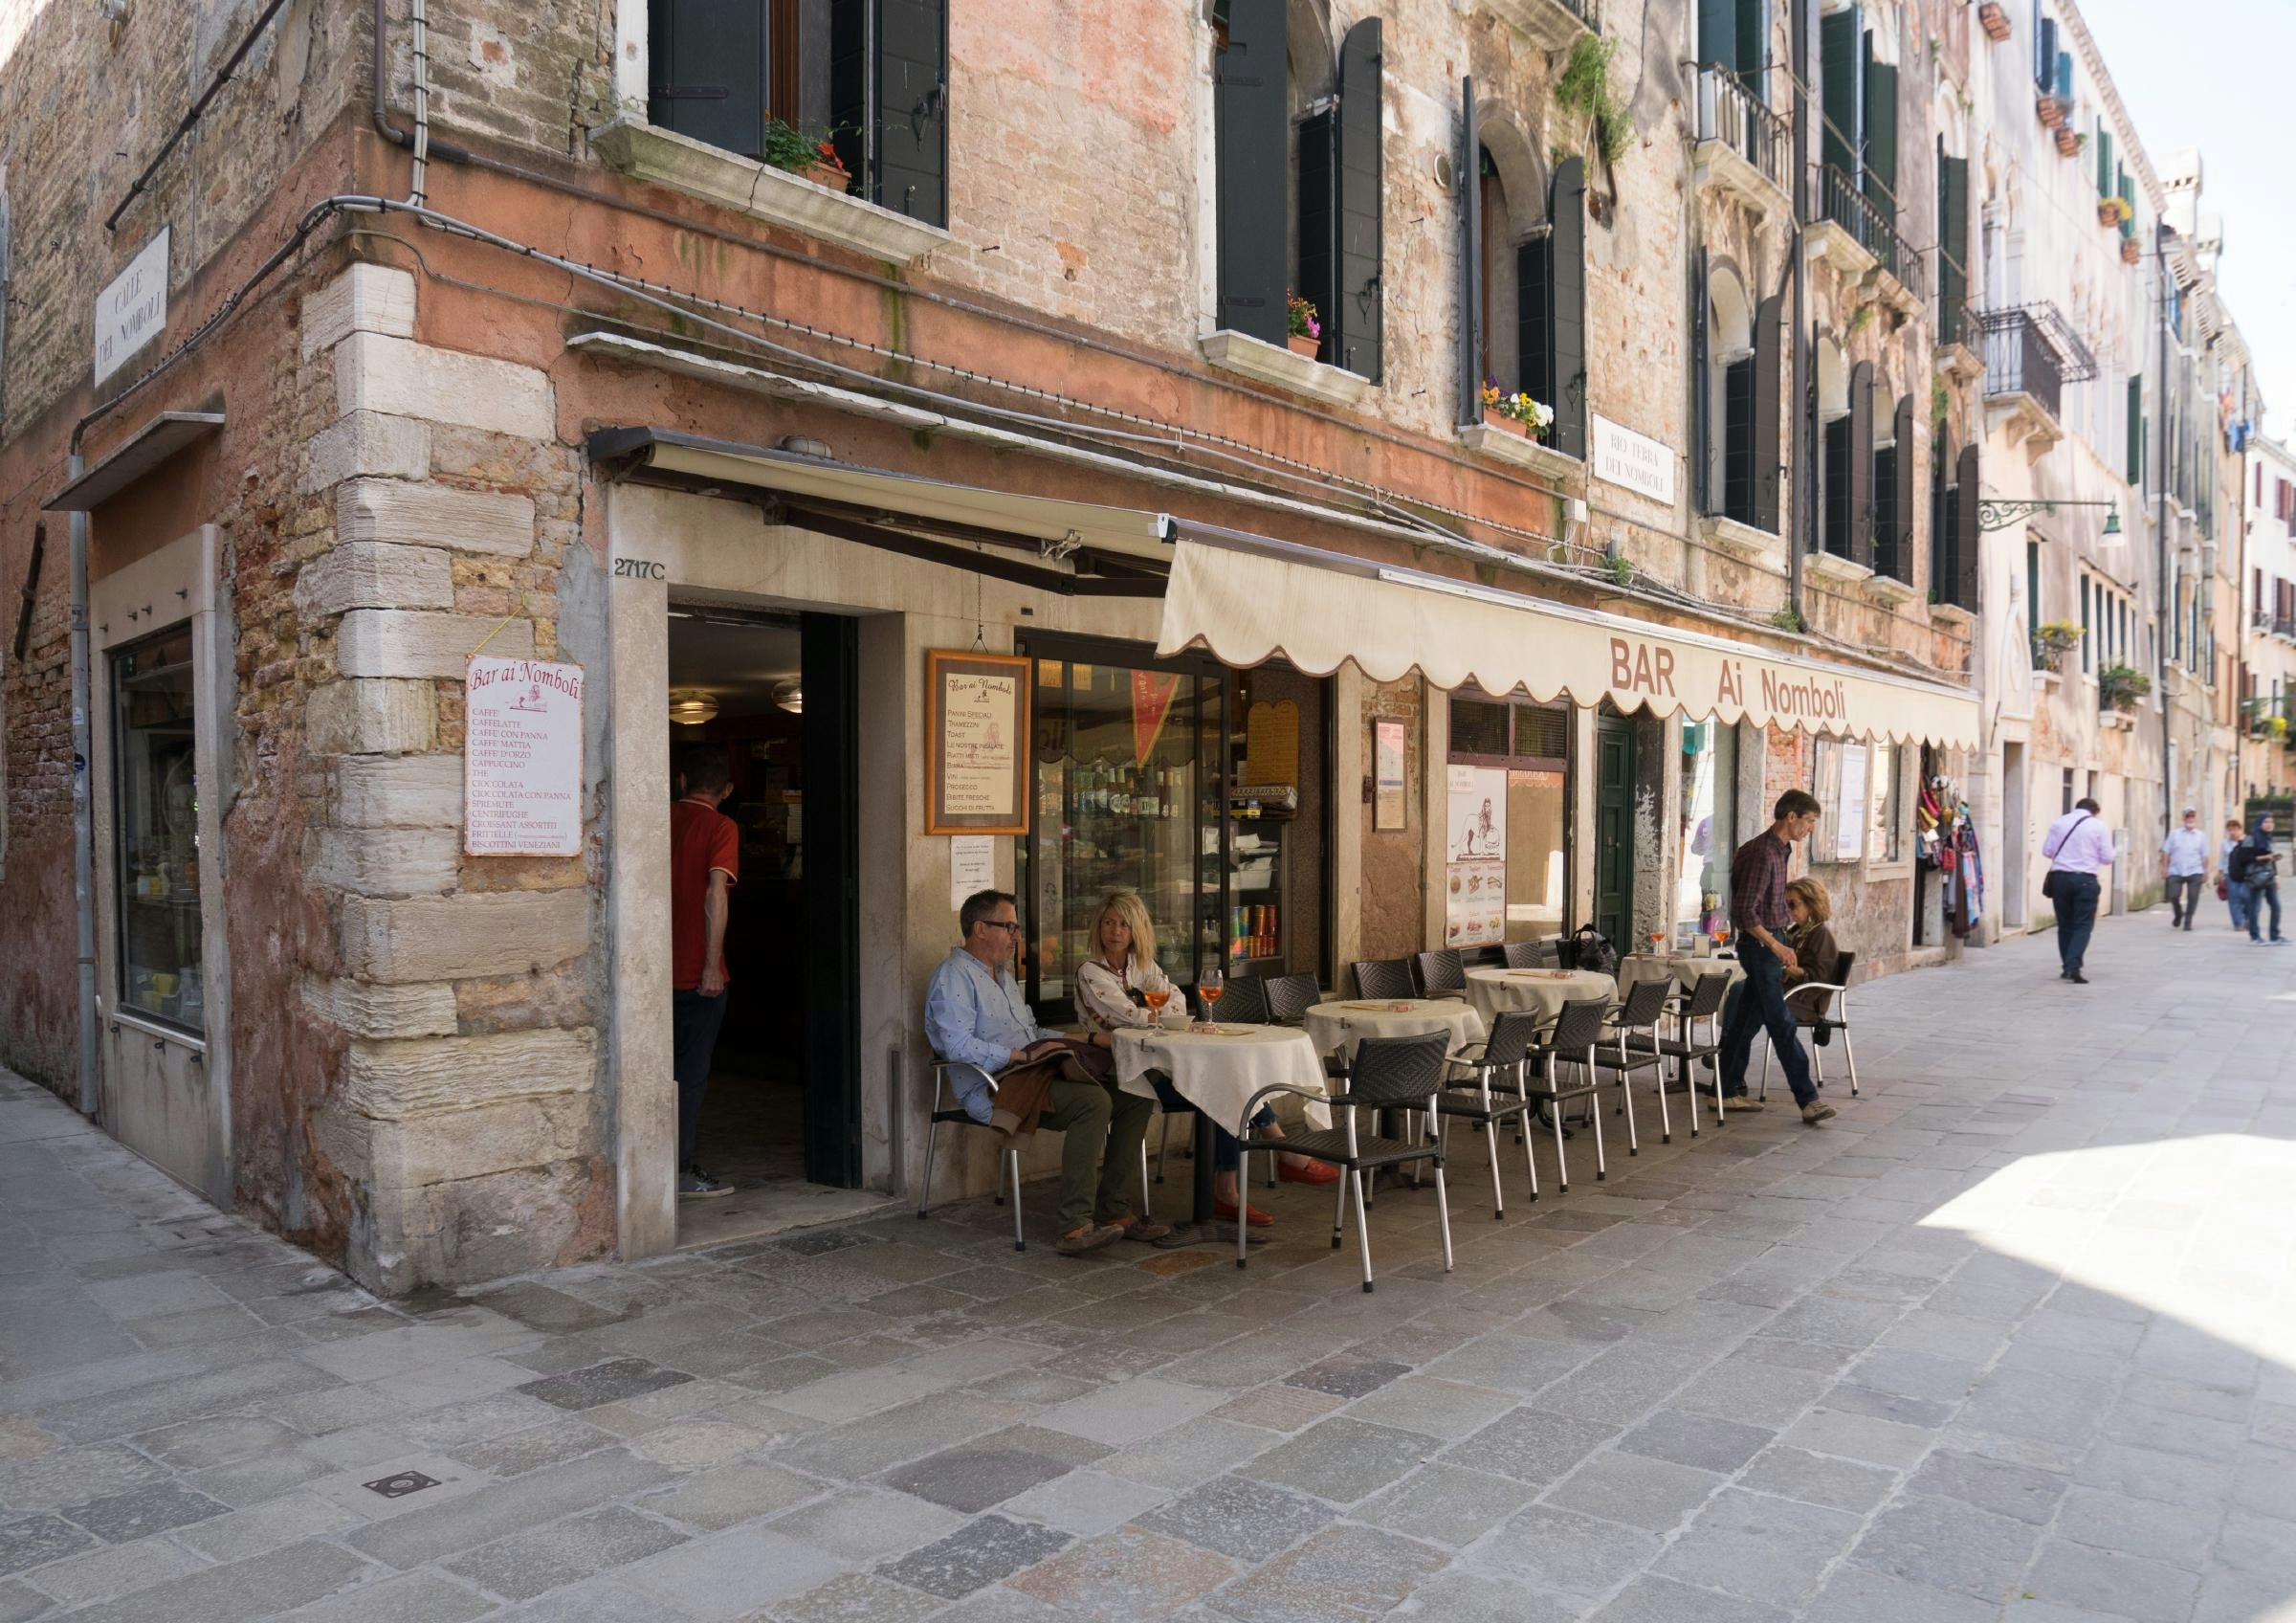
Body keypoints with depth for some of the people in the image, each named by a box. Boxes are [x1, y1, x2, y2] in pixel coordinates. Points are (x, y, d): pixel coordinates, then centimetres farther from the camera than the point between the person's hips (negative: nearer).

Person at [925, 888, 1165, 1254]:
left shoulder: (1003, 974, 25)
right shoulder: (953, 977, -8)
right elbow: (959, 1046, -21)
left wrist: (1084, 1040, 16)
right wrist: (1021, 1055, -19)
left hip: (1032, 1075, 10)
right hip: (994, 1087, -10)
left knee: (1133, 1097, -4)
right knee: (1093, 1101, -31)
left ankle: (1116, 1210, -5)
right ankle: (1075, 1227, -32)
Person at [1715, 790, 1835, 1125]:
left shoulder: (1780, 850, 11)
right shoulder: (1763, 853, -20)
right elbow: (1745, 911, -23)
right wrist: (1776, 946, -28)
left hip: (1770, 944, 10)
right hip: (1759, 945, -10)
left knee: (1746, 1020, 12)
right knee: (1782, 1025, -8)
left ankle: (1729, 1090, 18)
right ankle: (1807, 1100, -7)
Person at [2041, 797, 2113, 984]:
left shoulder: (2058, 823, 5)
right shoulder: (2098, 825, -1)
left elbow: (2046, 851, 6)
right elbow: (2107, 858, 0)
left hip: (2060, 877, 3)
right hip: (2085, 879, -3)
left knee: (2065, 924, 13)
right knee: (2083, 926, 1)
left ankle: (2066, 967, 18)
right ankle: (2073, 967, -13)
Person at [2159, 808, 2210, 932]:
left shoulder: (2201, 836, 8)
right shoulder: (2174, 833, 7)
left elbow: (2204, 855, 7)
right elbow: (2166, 852, 6)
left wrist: (2206, 871, 0)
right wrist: (2164, 868, -1)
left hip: (2194, 872, 0)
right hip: (2175, 872, 0)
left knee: (2193, 897, -4)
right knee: (2173, 895, -5)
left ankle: (2187, 922, 8)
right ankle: (2178, 915, 23)